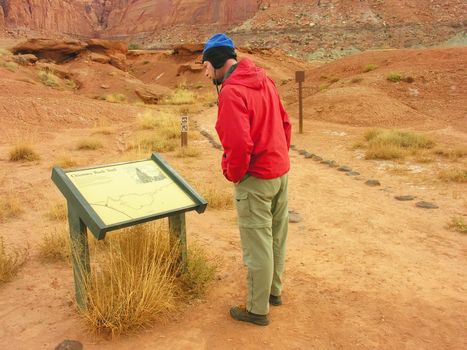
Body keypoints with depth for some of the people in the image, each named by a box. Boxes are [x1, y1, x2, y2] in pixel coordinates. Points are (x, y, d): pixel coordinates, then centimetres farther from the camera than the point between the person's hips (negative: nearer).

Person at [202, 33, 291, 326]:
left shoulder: (232, 91, -21)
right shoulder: (264, 80, 6)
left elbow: (239, 144, -28)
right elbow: (285, 122, 11)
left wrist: (233, 173, -10)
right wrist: (279, 155, 16)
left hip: (256, 180, -9)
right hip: (282, 171, 9)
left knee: (257, 245, 6)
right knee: (277, 237, 20)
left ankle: (257, 309, 23)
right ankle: (274, 291, 40)